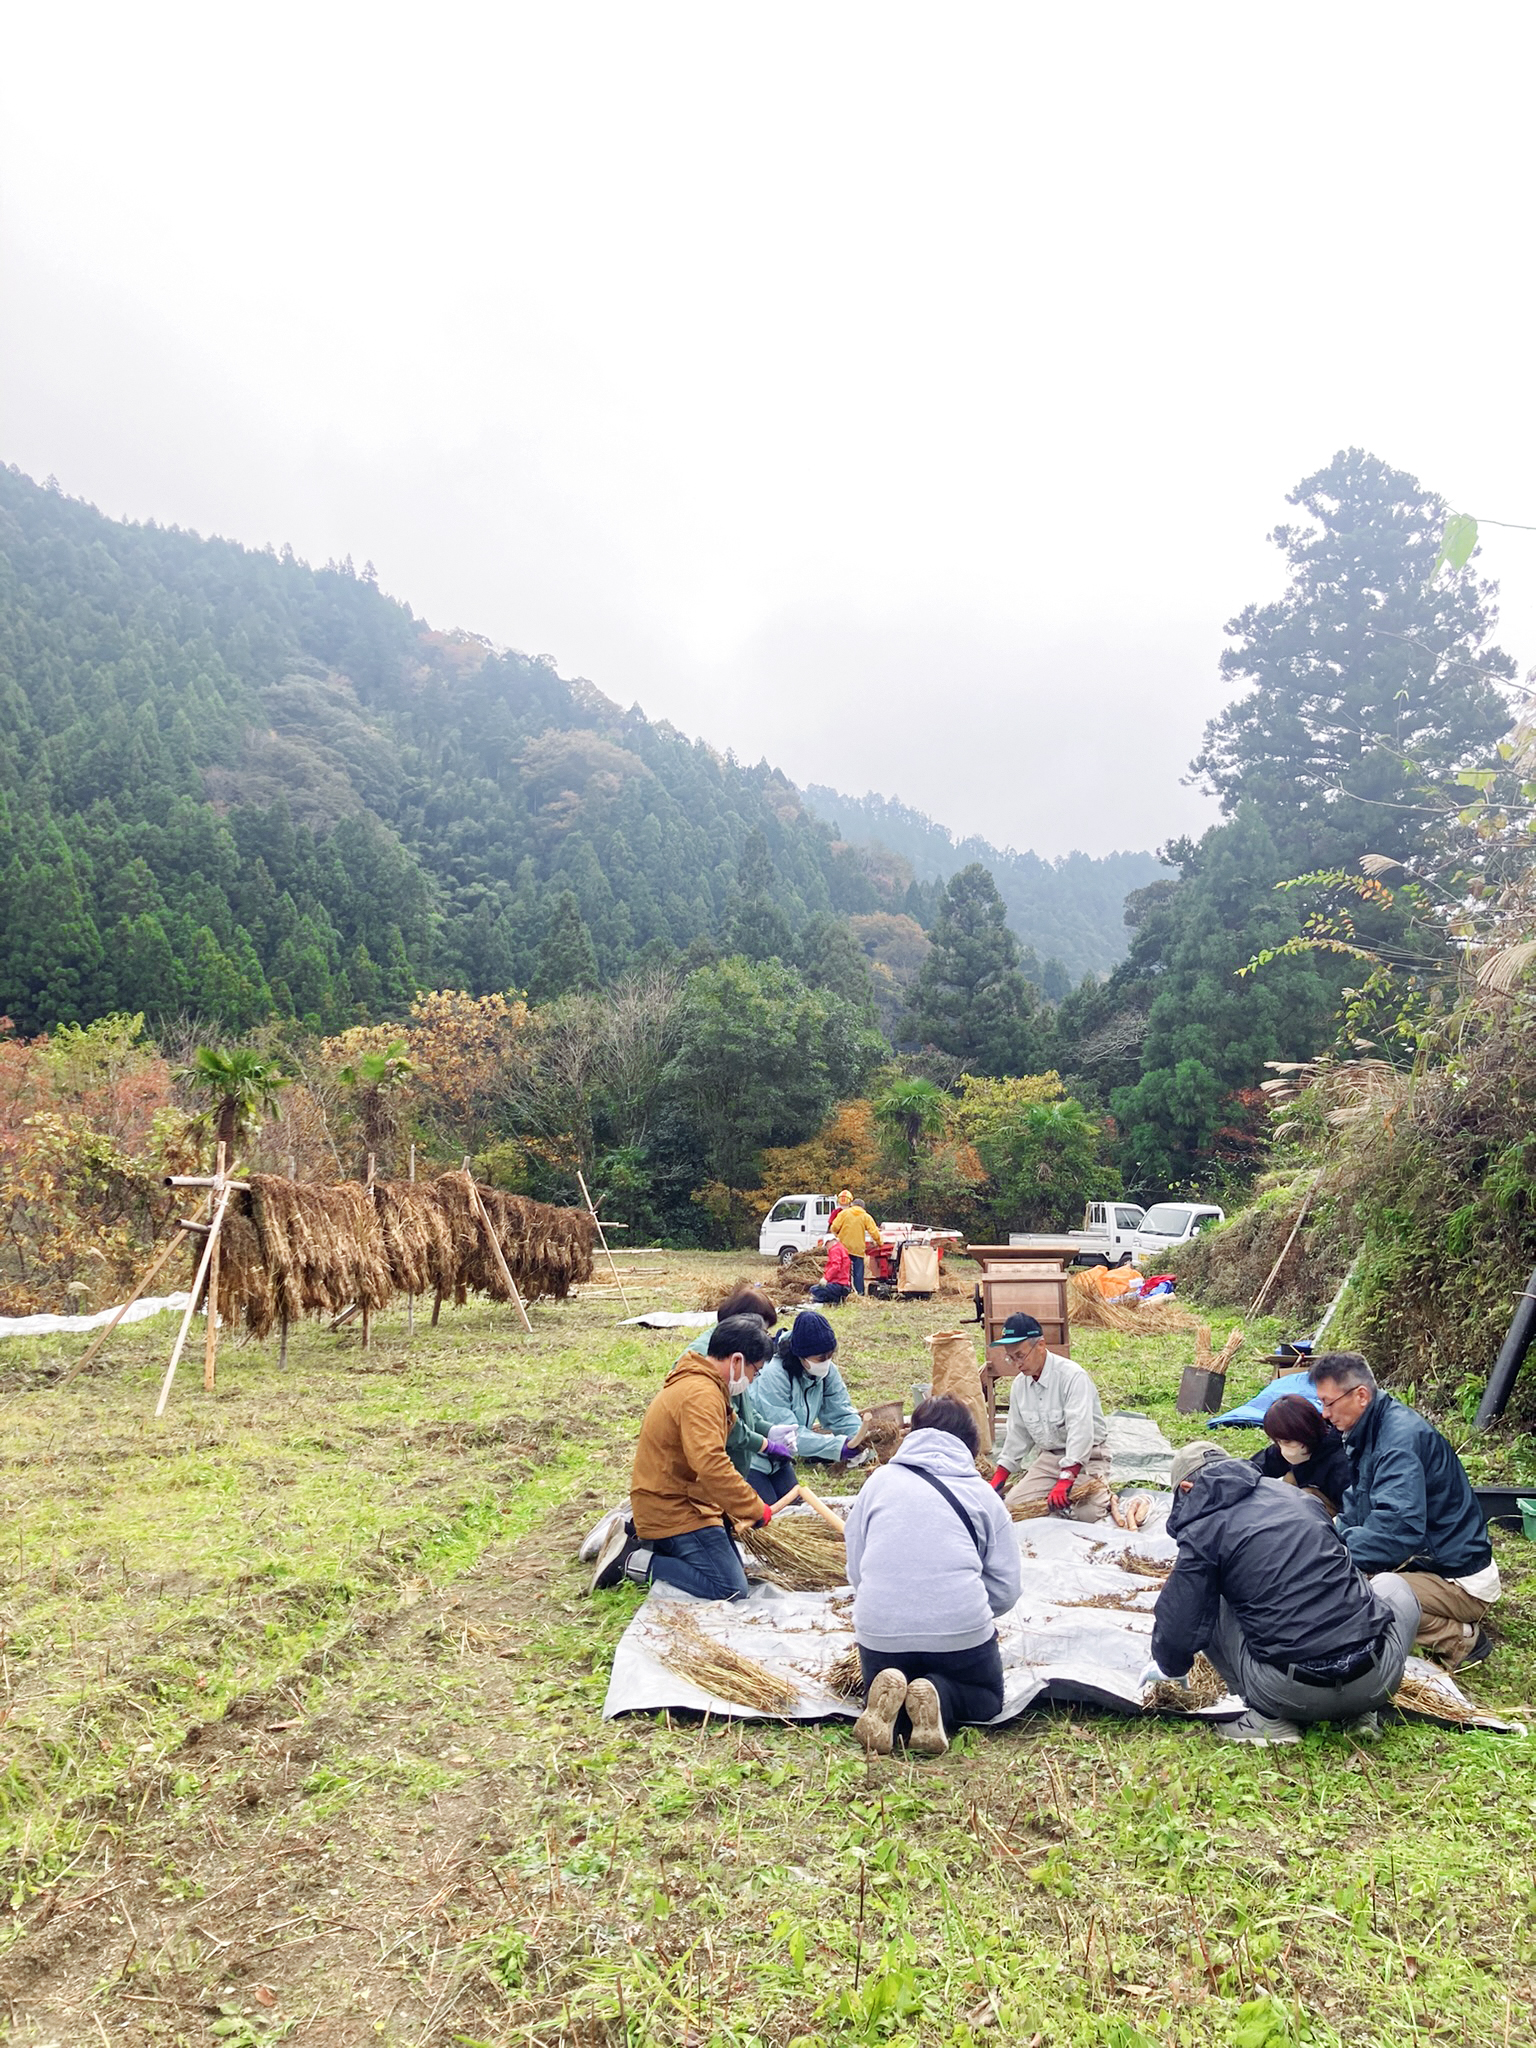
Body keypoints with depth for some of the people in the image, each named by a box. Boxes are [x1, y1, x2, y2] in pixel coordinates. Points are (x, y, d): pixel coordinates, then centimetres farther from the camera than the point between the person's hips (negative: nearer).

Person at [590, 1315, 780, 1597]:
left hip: (673, 1502, 11)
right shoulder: (701, 1394, -24)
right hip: (673, 1510, -11)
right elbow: (711, 1466, -35)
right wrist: (755, 1509, -24)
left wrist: (737, 1509, 17)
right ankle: (632, 1562, -7)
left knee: (733, 1563, 19)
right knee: (732, 1590, -13)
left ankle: (637, 1532, 15)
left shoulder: (694, 1382, 11)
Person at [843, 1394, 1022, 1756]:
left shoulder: (878, 1481, 11)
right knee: (986, 1698, 27)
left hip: (879, 1629, 1)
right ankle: (939, 1696, -7)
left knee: (879, 1689, 31)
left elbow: (855, 1570, 13)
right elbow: (1005, 1588, 5)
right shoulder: (983, 1494, 8)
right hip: (961, 1627, -1)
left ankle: (887, 1699, -6)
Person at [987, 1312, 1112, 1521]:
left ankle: (1104, 1494, 7)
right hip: (1049, 1457, 6)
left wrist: (1065, 1481, -36)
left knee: (1086, 1512, -27)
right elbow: (1018, 1434, 12)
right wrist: (998, 1480, 9)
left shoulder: (1072, 1376, -23)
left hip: (1086, 1456, -6)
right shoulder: (1020, 1383, 1)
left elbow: (1080, 1431, -30)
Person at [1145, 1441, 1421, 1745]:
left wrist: (1168, 1668, 23)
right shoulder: (1299, 1497, 14)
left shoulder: (1202, 1531, -1)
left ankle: (1269, 1718, 7)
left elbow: (1179, 1627, -2)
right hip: (1376, 1683, 4)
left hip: (1292, 1695, -4)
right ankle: (1361, 1711, 19)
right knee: (1393, 1583, 33)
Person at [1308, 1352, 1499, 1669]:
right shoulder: (1368, 1432, 4)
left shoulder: (1402, 1437, -25)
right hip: (1422, 1559, 10)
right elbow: (1355, 1512, 11)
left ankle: (1462, 1638, -6)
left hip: (1460, 1580, -10)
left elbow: (1397, 1529, -36)